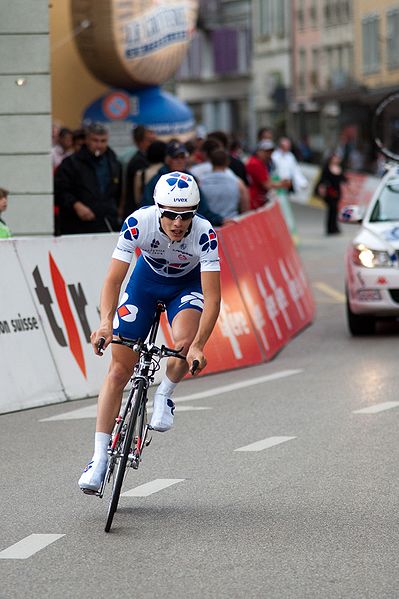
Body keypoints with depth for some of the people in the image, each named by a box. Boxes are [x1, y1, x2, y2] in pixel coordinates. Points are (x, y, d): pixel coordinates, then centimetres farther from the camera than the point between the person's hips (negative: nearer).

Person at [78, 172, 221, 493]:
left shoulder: (205, 234, -34)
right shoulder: (139, 222, -32)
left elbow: (212, 298, -37)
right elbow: (113, 280, -34)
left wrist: (198, 346, -50)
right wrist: (106, 322, -51)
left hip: (188, 283, -1)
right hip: (147, 278, 1)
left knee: (185, 343, -33)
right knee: (119, 371, -4)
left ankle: (164, 395, 0)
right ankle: (100, 458, 3)